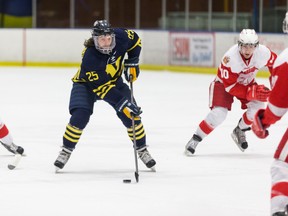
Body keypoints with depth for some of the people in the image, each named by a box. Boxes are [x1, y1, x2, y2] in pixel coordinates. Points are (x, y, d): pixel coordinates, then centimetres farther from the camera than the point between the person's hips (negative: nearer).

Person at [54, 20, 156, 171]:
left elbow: (135, 40, 0)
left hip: (114, 80, 4)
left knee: (131, 115, -8)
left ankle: (142, 150, 11)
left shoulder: (120, 37, -26)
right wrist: (123, 104, -42)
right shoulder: (89, 57, -38)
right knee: (80, 117, -22)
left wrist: (132, 63, -8)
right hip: (87, 83, -4)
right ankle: (66, 151, -2)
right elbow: (101, 87, -37)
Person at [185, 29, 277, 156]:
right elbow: (230, 86, -31)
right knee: (219, 113, -23)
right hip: (223, 83, -5)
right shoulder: (230, 59, -37)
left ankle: (240, 131, 8)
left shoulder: (262, 52, -26)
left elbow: (274, 64, -3)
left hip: (247, 83, 5)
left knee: (258, 105, -18)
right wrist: (251, 93, -38)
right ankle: (195, 139, -7)